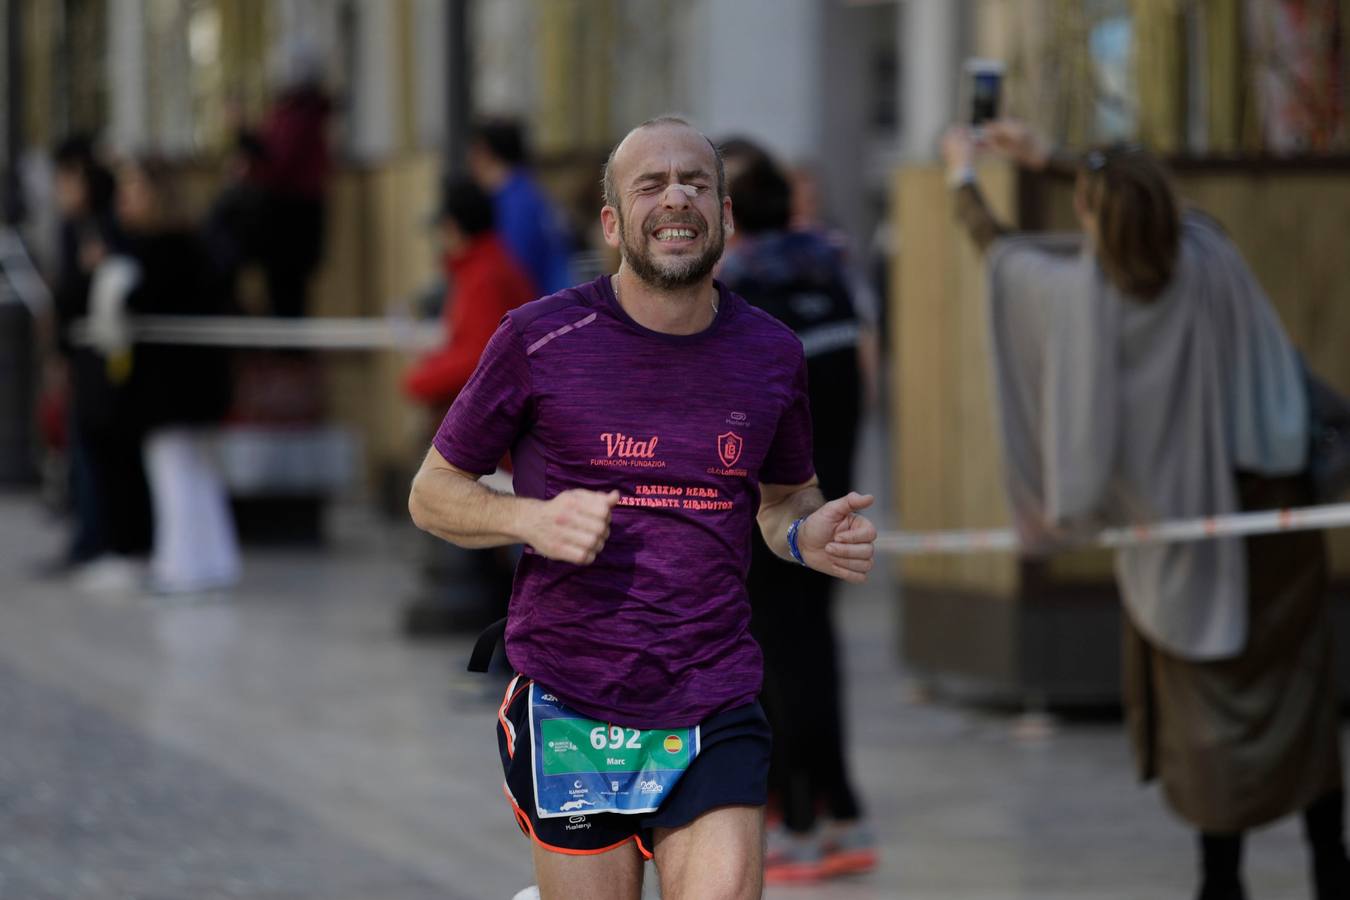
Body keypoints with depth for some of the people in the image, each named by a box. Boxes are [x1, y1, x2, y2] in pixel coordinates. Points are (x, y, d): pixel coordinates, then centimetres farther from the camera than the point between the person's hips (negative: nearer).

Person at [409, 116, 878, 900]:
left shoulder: (771, 355, 6)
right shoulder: (540, 339, -2)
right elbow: (433, 493, 6)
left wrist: (810, 536, -1)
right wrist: (531, 519, -14)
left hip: (715, 713, 2)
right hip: (568, 712, -2)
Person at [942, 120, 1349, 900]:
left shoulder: (1082, 292, -16)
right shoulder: (1208, 254, -10)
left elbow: (996, 247, 4)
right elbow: (1147, 202, 13)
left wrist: (964, 175, 23)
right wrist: (1048, 158, 23)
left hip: (1177, 521, -2)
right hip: (1271, 504, 2)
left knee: (1206, 700, 9)